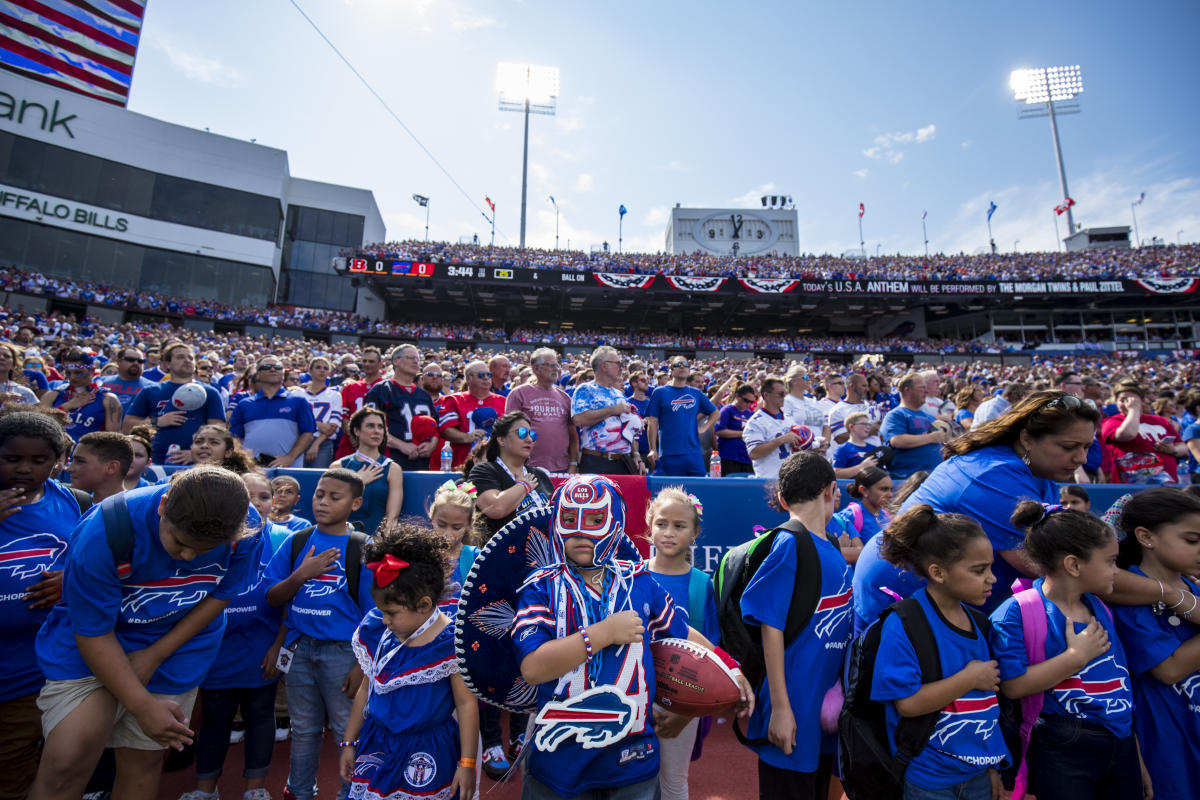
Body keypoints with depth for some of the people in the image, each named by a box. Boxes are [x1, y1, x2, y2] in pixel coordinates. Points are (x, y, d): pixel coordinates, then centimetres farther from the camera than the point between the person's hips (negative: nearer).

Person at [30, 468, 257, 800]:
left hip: (177, 648, 2)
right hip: (92, 640, -2)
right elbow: (93, 633, -20)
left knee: (144, 758, 9)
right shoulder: (102, 533, -29)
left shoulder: (246, 528, -24)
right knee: (68, 759, -13)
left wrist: (157, 654, -12)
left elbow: (221, 594, -7)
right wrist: (144, 705, -18)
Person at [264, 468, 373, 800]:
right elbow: (272, 598, 1)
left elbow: (373, 616, -10)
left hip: (342, 651, -4)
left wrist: (362, 665, -11)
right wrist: (300, 575, -18)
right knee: (304, 729, 21)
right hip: (300, 648, 4)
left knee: (349, 730, 7)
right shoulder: (296, 542, 1)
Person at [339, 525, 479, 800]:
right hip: (376, 746, 5)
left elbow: (467, 704, -15)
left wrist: (467, 764, -12)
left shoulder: (450, 643, -21)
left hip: (428, 756, -5)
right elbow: (366, 690, 9)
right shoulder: (375, 631, -4)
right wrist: (349, 742, 14)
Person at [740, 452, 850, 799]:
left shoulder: (833, 549, 4)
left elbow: (839, 625, 12)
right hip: (794, 708, -7)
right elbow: (771, 630, -18)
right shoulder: (789, 545, -19)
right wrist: (780, 708, -16)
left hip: (828, 704, 7)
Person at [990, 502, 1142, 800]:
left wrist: (1137, 762, 17)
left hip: (1122, 746, 7)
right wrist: (1078, 655, -19)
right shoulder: (1017, 613, -17)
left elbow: (1120, 682, 15)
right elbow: (1013, 685, -24)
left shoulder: (1099, 608, 7)